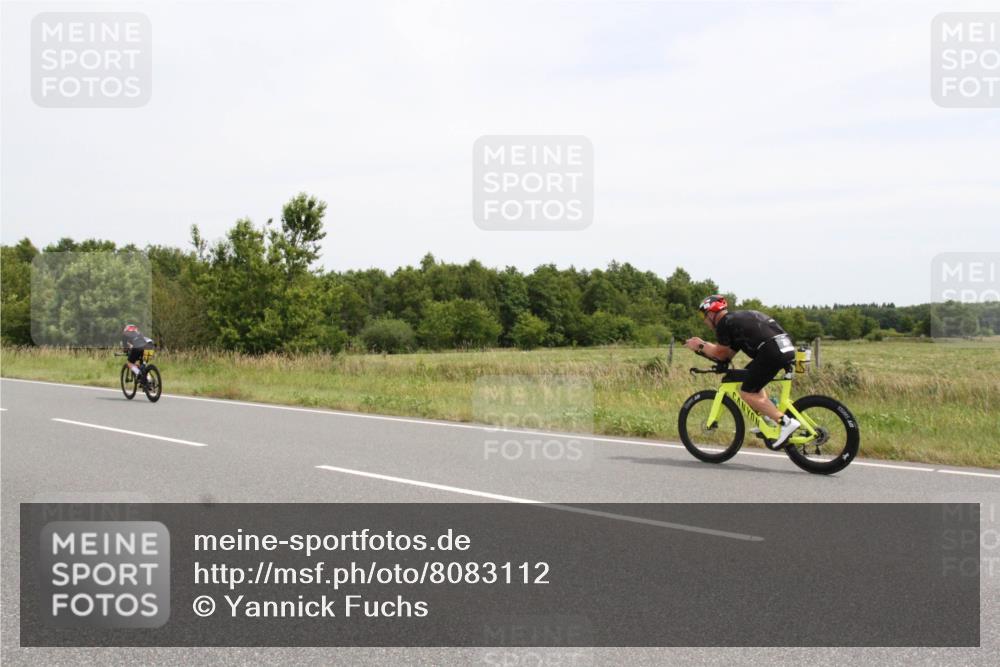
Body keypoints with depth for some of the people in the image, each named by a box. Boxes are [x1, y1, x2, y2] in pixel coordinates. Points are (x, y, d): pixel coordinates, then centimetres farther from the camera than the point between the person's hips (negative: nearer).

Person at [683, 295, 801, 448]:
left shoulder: (724, 322, 1)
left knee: (747, 393, -2)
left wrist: (701, 346, 19)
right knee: (752, 379, 28)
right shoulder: (738, 317, 28)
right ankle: (767, 418, 20)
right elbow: (729, 354, 26)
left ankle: (786, 422, -11)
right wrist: (703, 345, 28)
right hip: (787, 347, 9)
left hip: (772, 351, -9)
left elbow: (721, 354, 6)